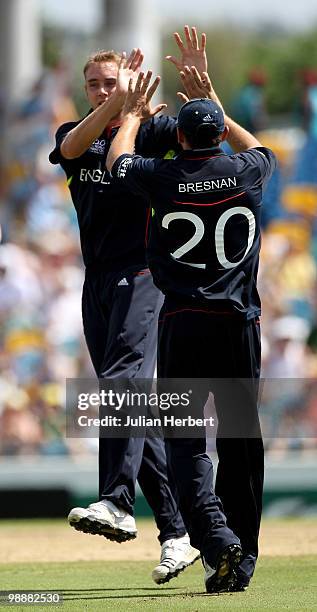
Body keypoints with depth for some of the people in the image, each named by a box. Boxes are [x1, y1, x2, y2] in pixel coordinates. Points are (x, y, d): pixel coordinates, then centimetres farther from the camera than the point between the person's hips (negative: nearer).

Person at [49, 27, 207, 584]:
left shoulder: (148, 129, 4)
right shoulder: (74, 135, 15)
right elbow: (72, 147, -8)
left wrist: (200, 80, -30)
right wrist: (120, 99, -20)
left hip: (140, 275, -6)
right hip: (97, 283, 6)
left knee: (124, 380, -26)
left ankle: (117, 504, -40)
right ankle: (176, 534, 7)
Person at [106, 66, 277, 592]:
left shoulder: (163, 177, -2)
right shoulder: (247, 172, 4)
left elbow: (116, 160, 21)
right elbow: (258, 147, 31)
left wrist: (133, 114, 37)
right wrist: (214, 105, 39)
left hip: (182, 322, -2)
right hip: (239, 322, 2)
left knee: (185, 439, -2)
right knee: (240, 438, 8)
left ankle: (217, 539, -23)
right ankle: (243, 558, 10)